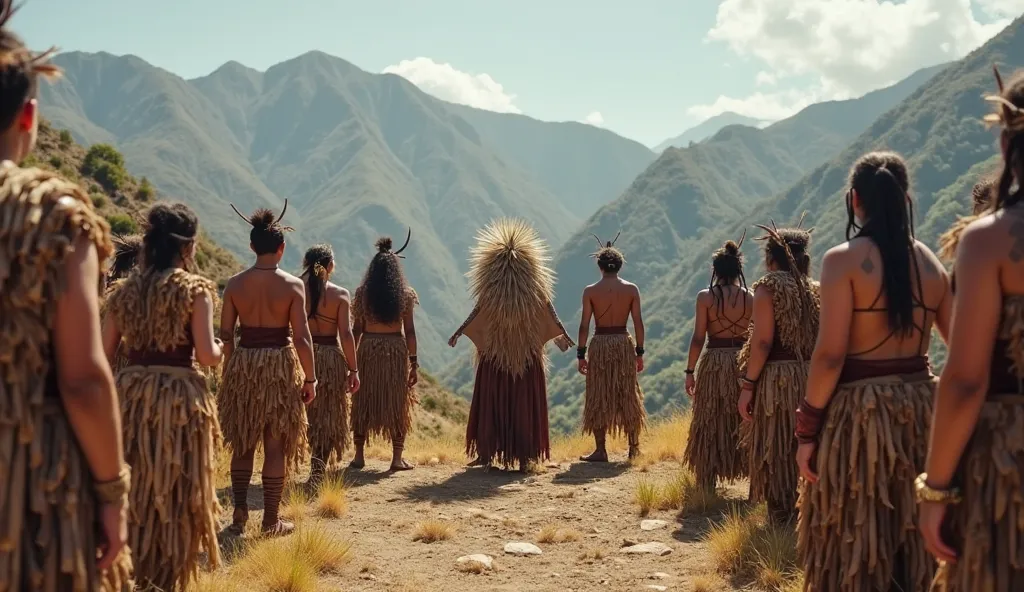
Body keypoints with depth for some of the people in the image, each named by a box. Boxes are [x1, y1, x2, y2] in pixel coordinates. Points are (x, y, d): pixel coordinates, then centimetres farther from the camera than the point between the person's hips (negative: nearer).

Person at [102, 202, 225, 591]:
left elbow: (105, 354, 5)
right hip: (179, 397, -4)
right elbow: (208, 356, -13)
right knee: (173, 490, 7)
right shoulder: (195, 289, -8)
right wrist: (220, 348, 9)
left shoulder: (123, 291, 5)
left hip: (131, 396, 4)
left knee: (133, 489, 16)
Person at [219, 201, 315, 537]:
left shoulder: (235, 284, -1)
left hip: (242, 364, 2)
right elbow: (302, 338, -11)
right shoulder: (293, 285, -8)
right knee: (276, 445, 6)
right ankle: (271, 519, 11)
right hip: (281, 364, -2)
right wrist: (310, 379, -2)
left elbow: (225, 334, 0)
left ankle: (240, 512, 15)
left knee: (242, 443, 16)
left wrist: (228, 372, 11)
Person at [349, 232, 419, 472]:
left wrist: (351, 358, 7)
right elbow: (409, 331, -4)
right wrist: (414, 362, 0)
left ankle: (359, 455, 13)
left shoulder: (362, 293, 0)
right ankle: (397, 458, 8)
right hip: (396, 351, -1)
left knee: (364, 403, 10)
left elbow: (357, 329, 0)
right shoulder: (405, 295, -2)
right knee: (397, 405, 7)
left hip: (368, 349, 1)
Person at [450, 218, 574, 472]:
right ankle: (525, 456, 6)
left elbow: (476, 313, -2)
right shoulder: (535, 286, -3)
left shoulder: (489, 287, -7)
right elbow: (549, 315, 2)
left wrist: (457, 334, 9)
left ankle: (487, 453, 9)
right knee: (525, 405, 5)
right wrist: (562, 336, 13)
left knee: (490, 403, 8)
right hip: (528, 356, 1)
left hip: (494, 355, -1)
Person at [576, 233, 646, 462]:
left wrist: (581, 354, 0)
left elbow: (584, 325, -6)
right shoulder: (632, 289, 0)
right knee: (628, 397, 13)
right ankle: (634, 447, 17)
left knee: (599, 399, 5)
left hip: (600, 344, -2)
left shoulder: (590, 291, -5)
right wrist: (639, 352, 6)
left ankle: (601, 450, 5)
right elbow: (638, 323, -1)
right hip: (624, 343, 2)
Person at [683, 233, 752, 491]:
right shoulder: (750, 298, -1)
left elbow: (698, 338, -9)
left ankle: (707, 482, 11)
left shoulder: (705, 297, -8)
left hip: (714, 363, -2)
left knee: (710, 425, 8)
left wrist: (690, 371, -2)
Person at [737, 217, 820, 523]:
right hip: (811, 378, 6)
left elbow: (763, 342, -15)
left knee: (777, 452, 2)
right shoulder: (814, 291, 11)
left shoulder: (768, 288, -8)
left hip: (777, 378, -6)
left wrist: (747, 385, -13)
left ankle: (782, 516, 5)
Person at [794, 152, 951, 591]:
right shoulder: (930, 263, 5)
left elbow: (830, 354, -16)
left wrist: (807, 428, -10)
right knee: (915, 535, 17)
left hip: (859, 408, -5)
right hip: (919, 405, 5)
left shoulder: (844, 260, -10)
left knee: (853, 541, 5)